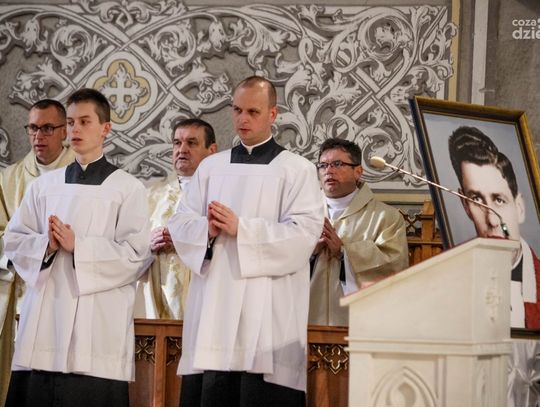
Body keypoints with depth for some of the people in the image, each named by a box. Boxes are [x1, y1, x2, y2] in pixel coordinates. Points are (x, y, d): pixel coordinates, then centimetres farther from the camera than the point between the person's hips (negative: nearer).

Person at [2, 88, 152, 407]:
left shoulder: (128, 188, 3)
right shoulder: (45, 185, 15)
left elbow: (137, 254, -6)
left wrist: (78, 245, -12)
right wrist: (46, 245, -8)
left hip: (97, 320, -3)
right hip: (44, 315, 4)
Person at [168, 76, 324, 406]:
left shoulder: (297, 169, 3)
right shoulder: (211, 166, 17)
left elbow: (305, 232, -9)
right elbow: (180, 224, 12)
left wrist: (241, 229, -15)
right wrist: (207, 230, -10)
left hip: (267, 310, -4)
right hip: (213, 304, 4)